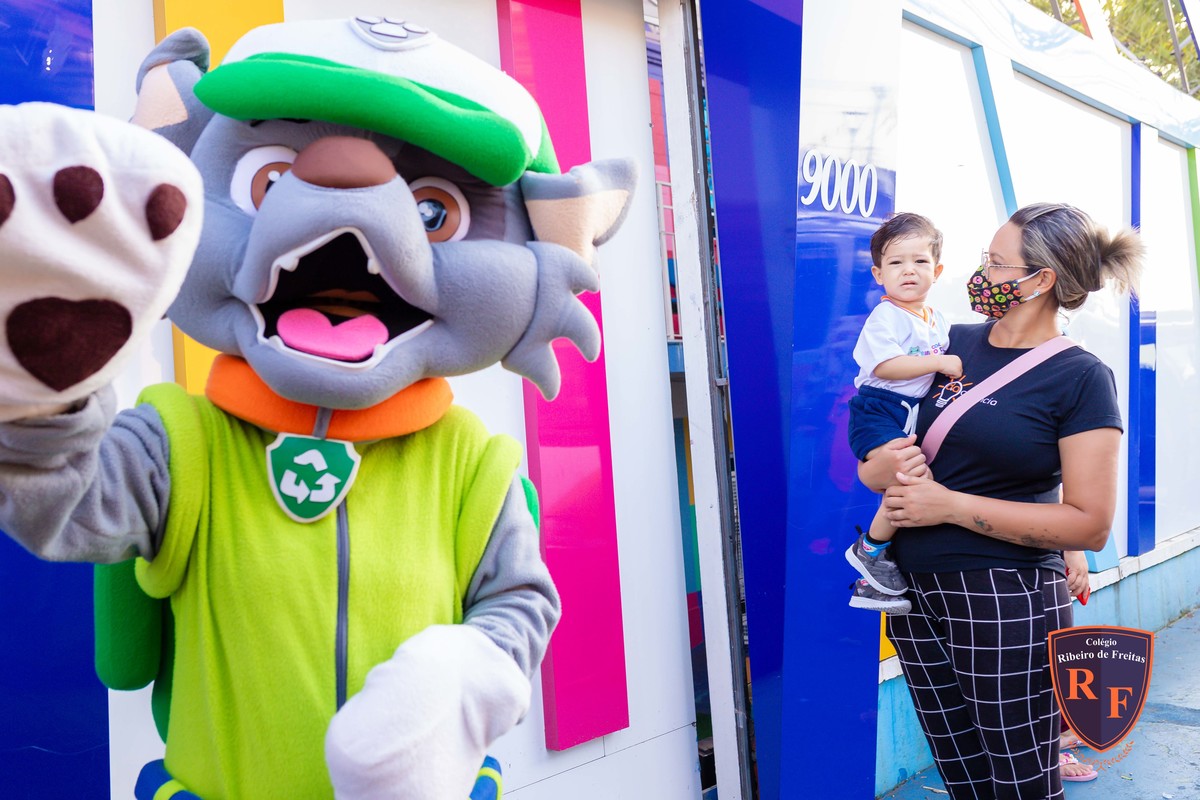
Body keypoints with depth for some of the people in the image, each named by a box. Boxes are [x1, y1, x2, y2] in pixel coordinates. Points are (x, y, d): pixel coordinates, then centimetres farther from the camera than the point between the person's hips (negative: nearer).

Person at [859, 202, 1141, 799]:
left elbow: (1090, 524, -14)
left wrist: (951, 505, -17)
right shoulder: (955, 342, 8)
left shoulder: (1081, 378, -7)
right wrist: (884, 465, -9)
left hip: (1006, 601, -5)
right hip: (914, 593, 5)